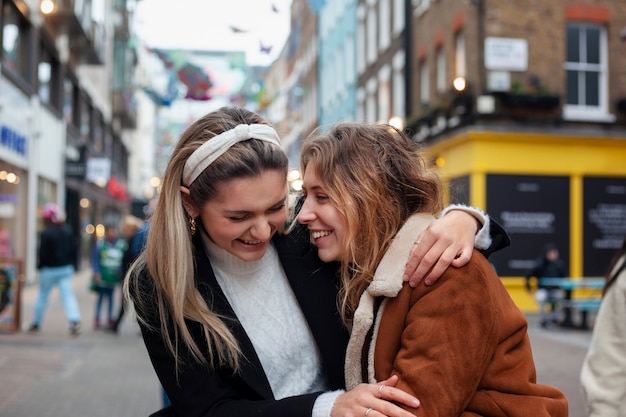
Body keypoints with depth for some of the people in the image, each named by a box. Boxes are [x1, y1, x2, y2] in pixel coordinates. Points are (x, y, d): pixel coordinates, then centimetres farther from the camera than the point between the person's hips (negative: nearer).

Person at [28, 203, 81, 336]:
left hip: (49, 269, -4)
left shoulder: (46, 233, -16)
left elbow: (43, 253, -15)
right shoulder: (67, 229, 5)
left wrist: (40, 265, 1)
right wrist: (70, 262, 14)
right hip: (66, 268, 4)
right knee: (67, 294, -2)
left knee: (43, 295, 11)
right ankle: (74, 320, -20)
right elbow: (74, 248, 7)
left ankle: (36, 323, 23)